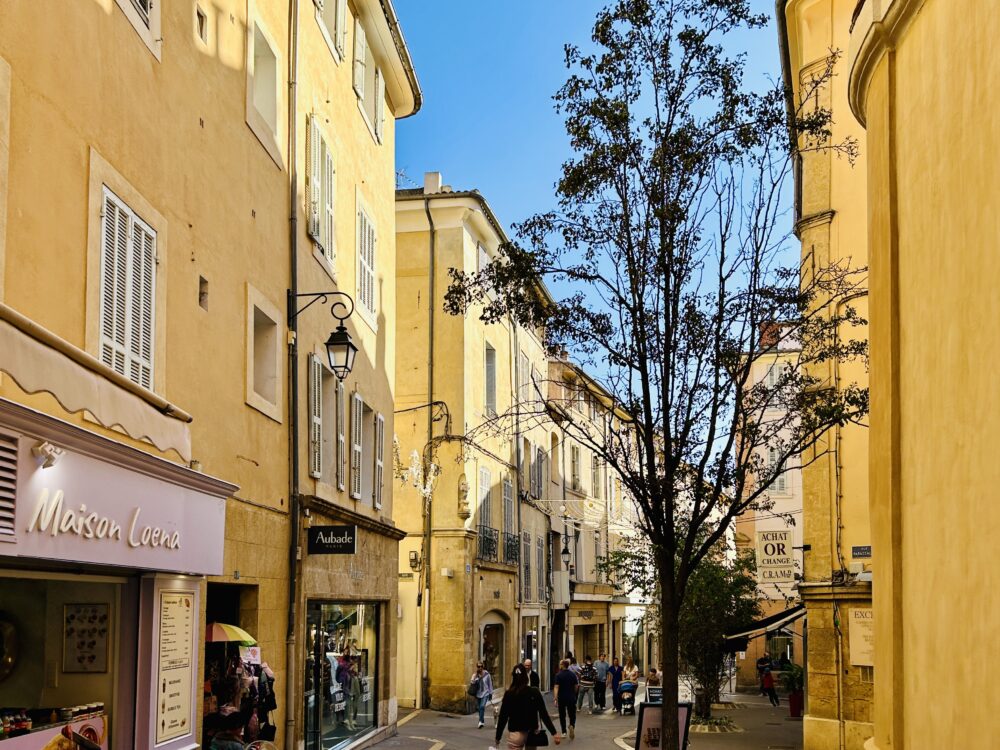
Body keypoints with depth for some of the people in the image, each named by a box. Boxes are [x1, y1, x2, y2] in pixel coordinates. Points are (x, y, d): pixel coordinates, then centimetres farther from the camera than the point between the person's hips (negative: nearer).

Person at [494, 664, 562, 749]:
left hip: (515, 733, -2)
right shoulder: (535, 693, -6)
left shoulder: (508, 694, -7)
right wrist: (554, 732, -8)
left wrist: (498, 737, 4)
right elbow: (543, 714, -9)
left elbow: (503, 717, -4)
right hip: (532, 732, 2)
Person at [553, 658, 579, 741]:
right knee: (572, 714, 9)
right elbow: (576, 687, 6)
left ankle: (564, 732, 16)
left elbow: (556, 688, -19)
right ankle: (572, 725, -20)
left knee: (562, 715, 13)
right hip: (571, 698, 2)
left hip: (561, 698, -2)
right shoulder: (573, 675, 1)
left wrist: (556, 699, -22)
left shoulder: (559, 675, -11)